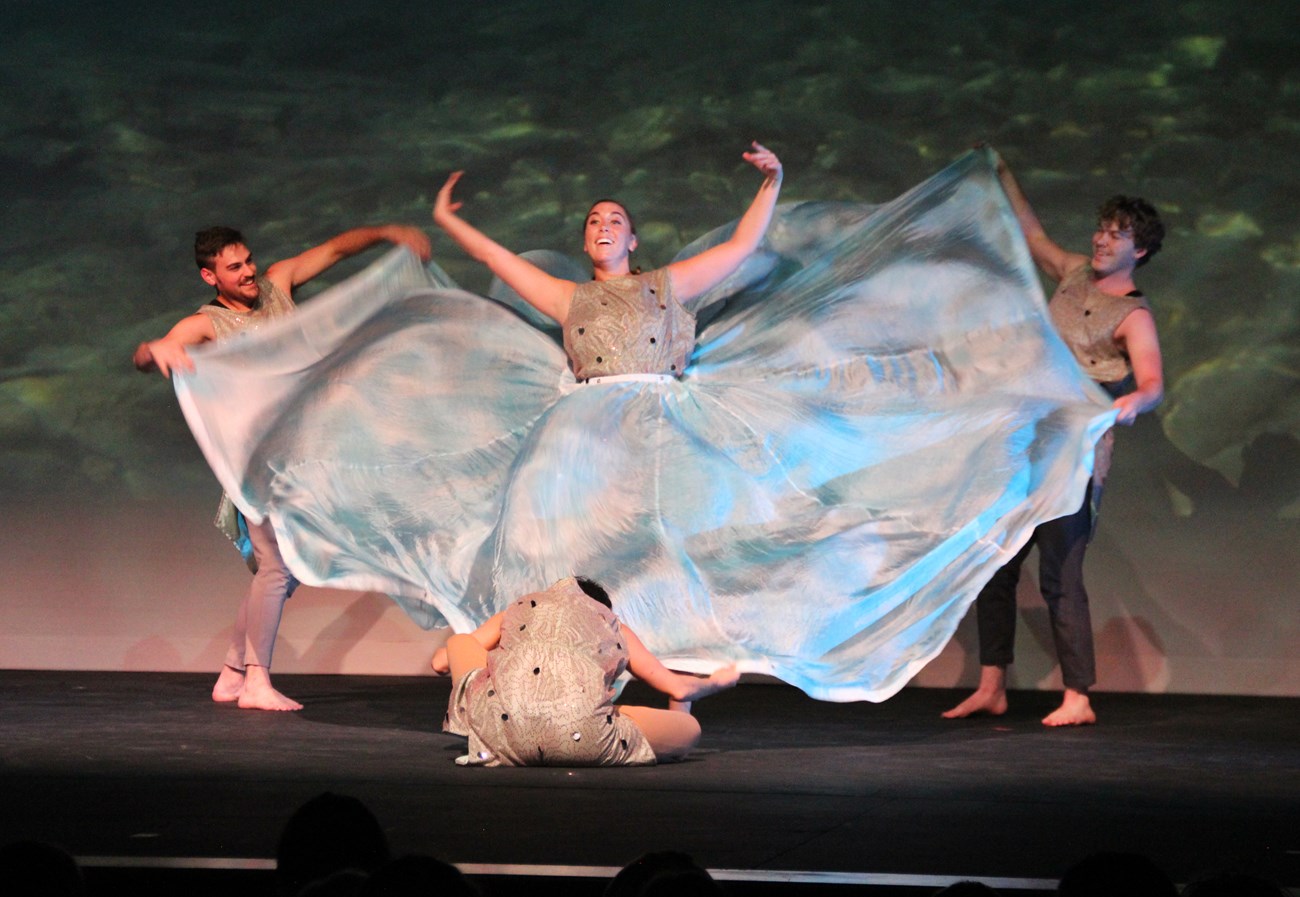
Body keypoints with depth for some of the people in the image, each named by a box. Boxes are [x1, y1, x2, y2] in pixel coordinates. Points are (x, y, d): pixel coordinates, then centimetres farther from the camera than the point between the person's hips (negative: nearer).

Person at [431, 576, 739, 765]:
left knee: (459, 642, 30)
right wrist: (715, 682, 56)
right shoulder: (613, 627, 28)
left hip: (505, 731, -1)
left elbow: (439, 662, 33)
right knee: (689, 729, 22)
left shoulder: (522, 609, 29)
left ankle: (494, 751, 13)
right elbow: (679, 689, 34)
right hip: (580, 743, 1)